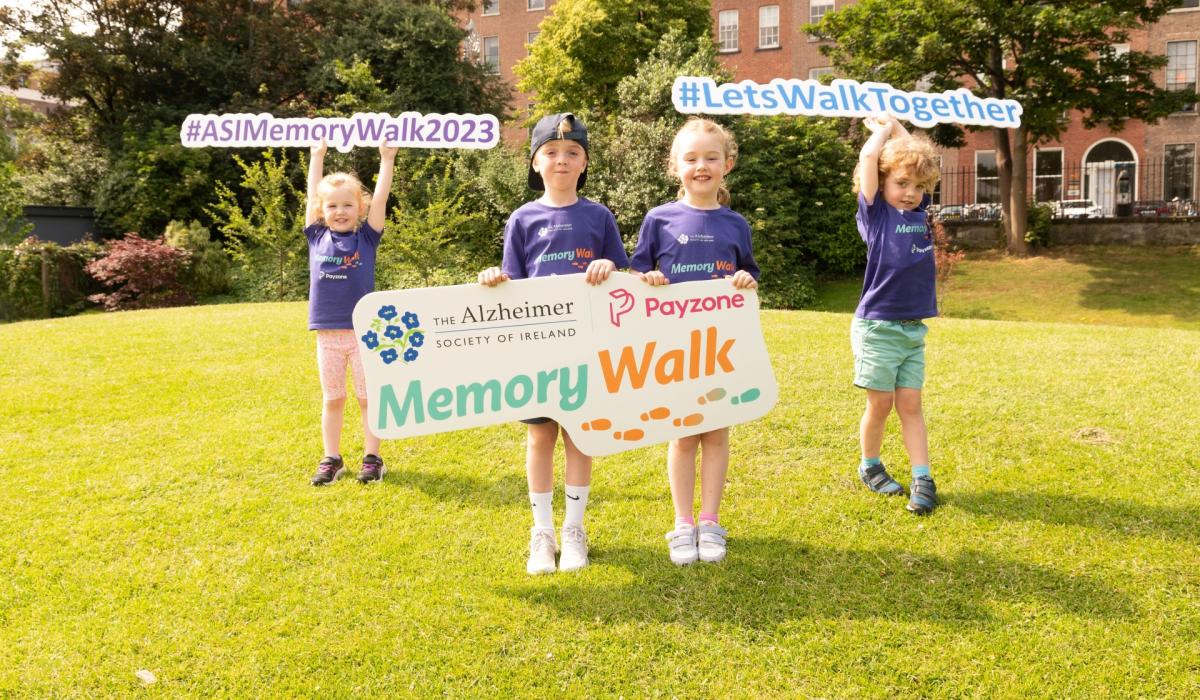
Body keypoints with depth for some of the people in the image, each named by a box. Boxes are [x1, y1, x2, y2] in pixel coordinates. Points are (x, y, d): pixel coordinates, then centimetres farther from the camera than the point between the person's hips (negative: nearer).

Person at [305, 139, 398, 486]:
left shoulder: (366, 238, 0)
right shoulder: (317, 237, 5)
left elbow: (380, 197, -3)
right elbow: (313, 193, 10)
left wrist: (387, 158, -4)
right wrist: (317, 156, 15)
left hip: (363, 332, -2)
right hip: (327, 334, 2)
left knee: (368, 397, 7)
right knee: (332, 399, 11)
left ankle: (372, 457, 16)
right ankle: (331, 459, 21)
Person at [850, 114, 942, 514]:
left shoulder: (917, 211, 8)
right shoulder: (875, 213, -6)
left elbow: (919, 158, 17)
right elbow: (869, 158, -16)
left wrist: (894, 123, 16)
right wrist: (884, 130, 1)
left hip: (913, 329, 5)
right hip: (877, 327, -5)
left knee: (910, 404, 6)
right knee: (880, 405, 5)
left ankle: (923, 481, 6)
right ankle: (870, 467, 25)